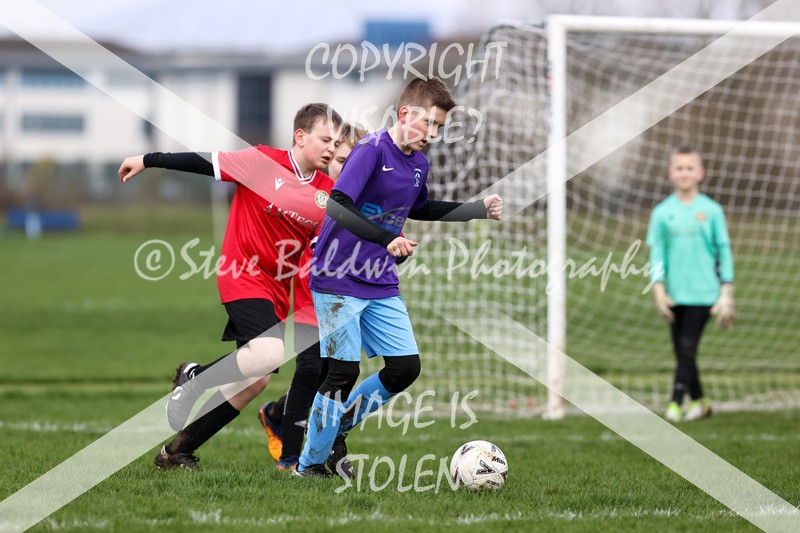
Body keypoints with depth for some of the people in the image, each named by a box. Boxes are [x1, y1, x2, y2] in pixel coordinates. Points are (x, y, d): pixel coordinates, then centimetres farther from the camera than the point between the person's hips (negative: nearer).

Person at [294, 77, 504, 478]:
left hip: (382, 286, 8)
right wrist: (386, 240, -39)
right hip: (338, 280, -8)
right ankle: (310, 464, 6)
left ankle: (336, 430, 19)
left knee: (406, 367, 1)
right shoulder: (372, 150, -17)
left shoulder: (419, 164, 8)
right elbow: (336, 207, -28)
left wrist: (480, 209, 19)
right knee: (343, 372, -9)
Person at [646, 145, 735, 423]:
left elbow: (724, 251, 4)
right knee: (681, 352, 6)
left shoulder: (711, 210, 1)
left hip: (702, 293, -2)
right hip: (675, 295, 2)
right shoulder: (662, 212, 4)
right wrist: (658, 288, -5)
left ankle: (676, 404, -11)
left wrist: (726, 293, 0)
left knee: (688, 348, -12)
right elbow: (656, 252, 5)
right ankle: (699, 401, 22)